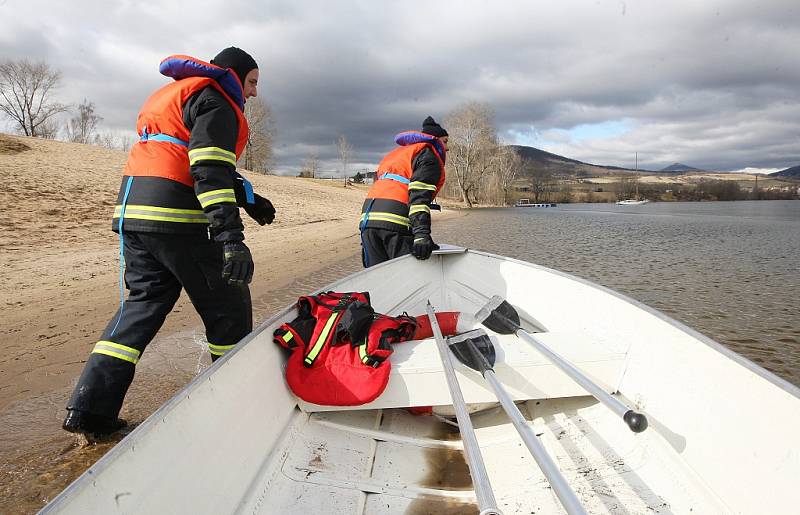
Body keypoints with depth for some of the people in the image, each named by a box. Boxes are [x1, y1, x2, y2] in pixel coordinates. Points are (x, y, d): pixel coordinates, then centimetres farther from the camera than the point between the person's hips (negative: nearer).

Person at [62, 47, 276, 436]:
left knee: (142, 305, 13)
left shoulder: (172, 95, 29)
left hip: (135, 214, 9)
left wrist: (248, 198, 27)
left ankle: (89, 408, 10)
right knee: (228, 310, 3)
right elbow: (210, 170, -19)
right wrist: (231, 236, -27)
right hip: (178, 220, -9)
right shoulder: (213, 99, -4)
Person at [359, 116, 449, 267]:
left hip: (368, 220, 8)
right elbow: (420, 195, -13)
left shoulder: (395, 154, 32)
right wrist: (422, 234, -24)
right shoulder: (428, 153, 5)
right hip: (396, 223, -8)